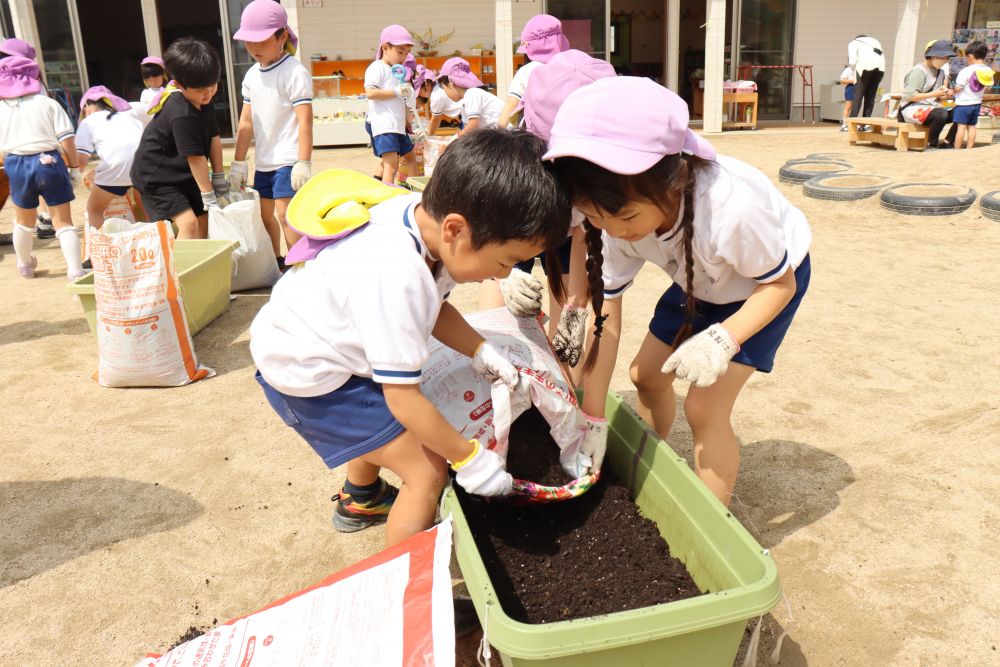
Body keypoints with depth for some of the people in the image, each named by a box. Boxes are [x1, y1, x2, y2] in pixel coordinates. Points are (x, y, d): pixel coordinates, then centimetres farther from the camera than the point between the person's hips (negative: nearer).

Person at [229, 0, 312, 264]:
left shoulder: (294, 72, -12)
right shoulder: (251, 76, 10)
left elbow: (304, 120, -17)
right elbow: (246, 122, 12)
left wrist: (304, 163, -23)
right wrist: (239, 163, 11)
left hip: (288, 160, -8)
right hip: (263, 161, 8)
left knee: (285, 214, -12)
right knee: (264, 213, 15)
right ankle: (276, 262, 32)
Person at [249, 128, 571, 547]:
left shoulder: (427, 215, -14)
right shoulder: (397, 278, -38)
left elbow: (433, 306, 5)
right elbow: (404, 398, -29)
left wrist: (480, 350, -9)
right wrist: (469, 459, -18)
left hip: (302, 340, 9)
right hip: (305, 374, -9)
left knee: (384, 420, 35)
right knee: (427, 473, -10)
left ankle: (360, 500, 61)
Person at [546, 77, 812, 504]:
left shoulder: (732, 208, -43)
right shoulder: (620, 214, -27)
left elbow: (780, 283, -23)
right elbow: (606, 314, -19)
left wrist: (722, 339, -40)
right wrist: (592, 418, -16)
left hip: (766, 281, -5)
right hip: (700, 281, 6)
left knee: (704, 408, -13)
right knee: (646, 375, 8)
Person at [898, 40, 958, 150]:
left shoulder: (941, 72, 15)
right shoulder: (919, 71, -10)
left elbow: (938, 99, 19)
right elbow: (910, 96, -20)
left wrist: (944, 94, -4)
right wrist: (933, 94, -21)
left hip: (931, 108, 8)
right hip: (912, 109, -8)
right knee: (942, 114, -35)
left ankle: (946, 143, -4)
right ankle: (931, 145, -18)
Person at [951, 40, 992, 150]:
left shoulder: (966, 71, -19)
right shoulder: (989, 71, 1)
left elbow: (958, 88, -18)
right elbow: (988, 87, 10)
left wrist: (951, 91, 2)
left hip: (963, 103, -6)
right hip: (977, 103, 6)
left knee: (961, 126, -4)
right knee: (972, 126, 13)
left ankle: (957, 150, -3)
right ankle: (969, 149, 15)